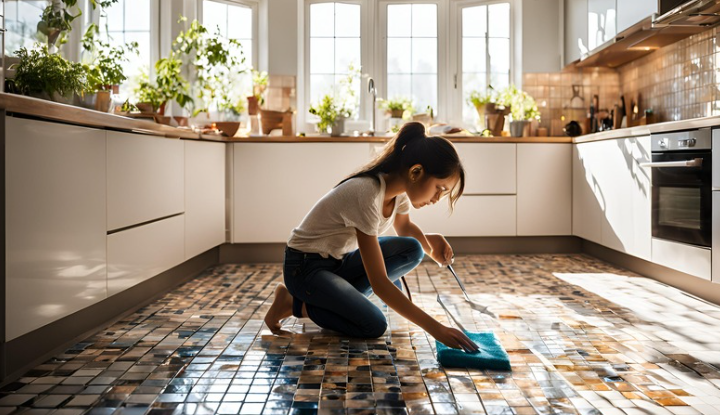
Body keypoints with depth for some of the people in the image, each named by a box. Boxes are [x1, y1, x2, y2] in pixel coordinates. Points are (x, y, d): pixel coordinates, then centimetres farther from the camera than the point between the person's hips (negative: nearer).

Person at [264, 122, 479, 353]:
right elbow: (379, 283, -32)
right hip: (305, 266, -8)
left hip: (339, 260, 8)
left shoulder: (400, 187, -9)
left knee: (412, 250, -11)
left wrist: (429, 243, -10)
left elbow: (404, 228, 14)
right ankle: (294, 303, -3)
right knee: (374, 326, -23)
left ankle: (339, 300, -3)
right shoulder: (367, 195, -34)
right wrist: (435, 328, -32)